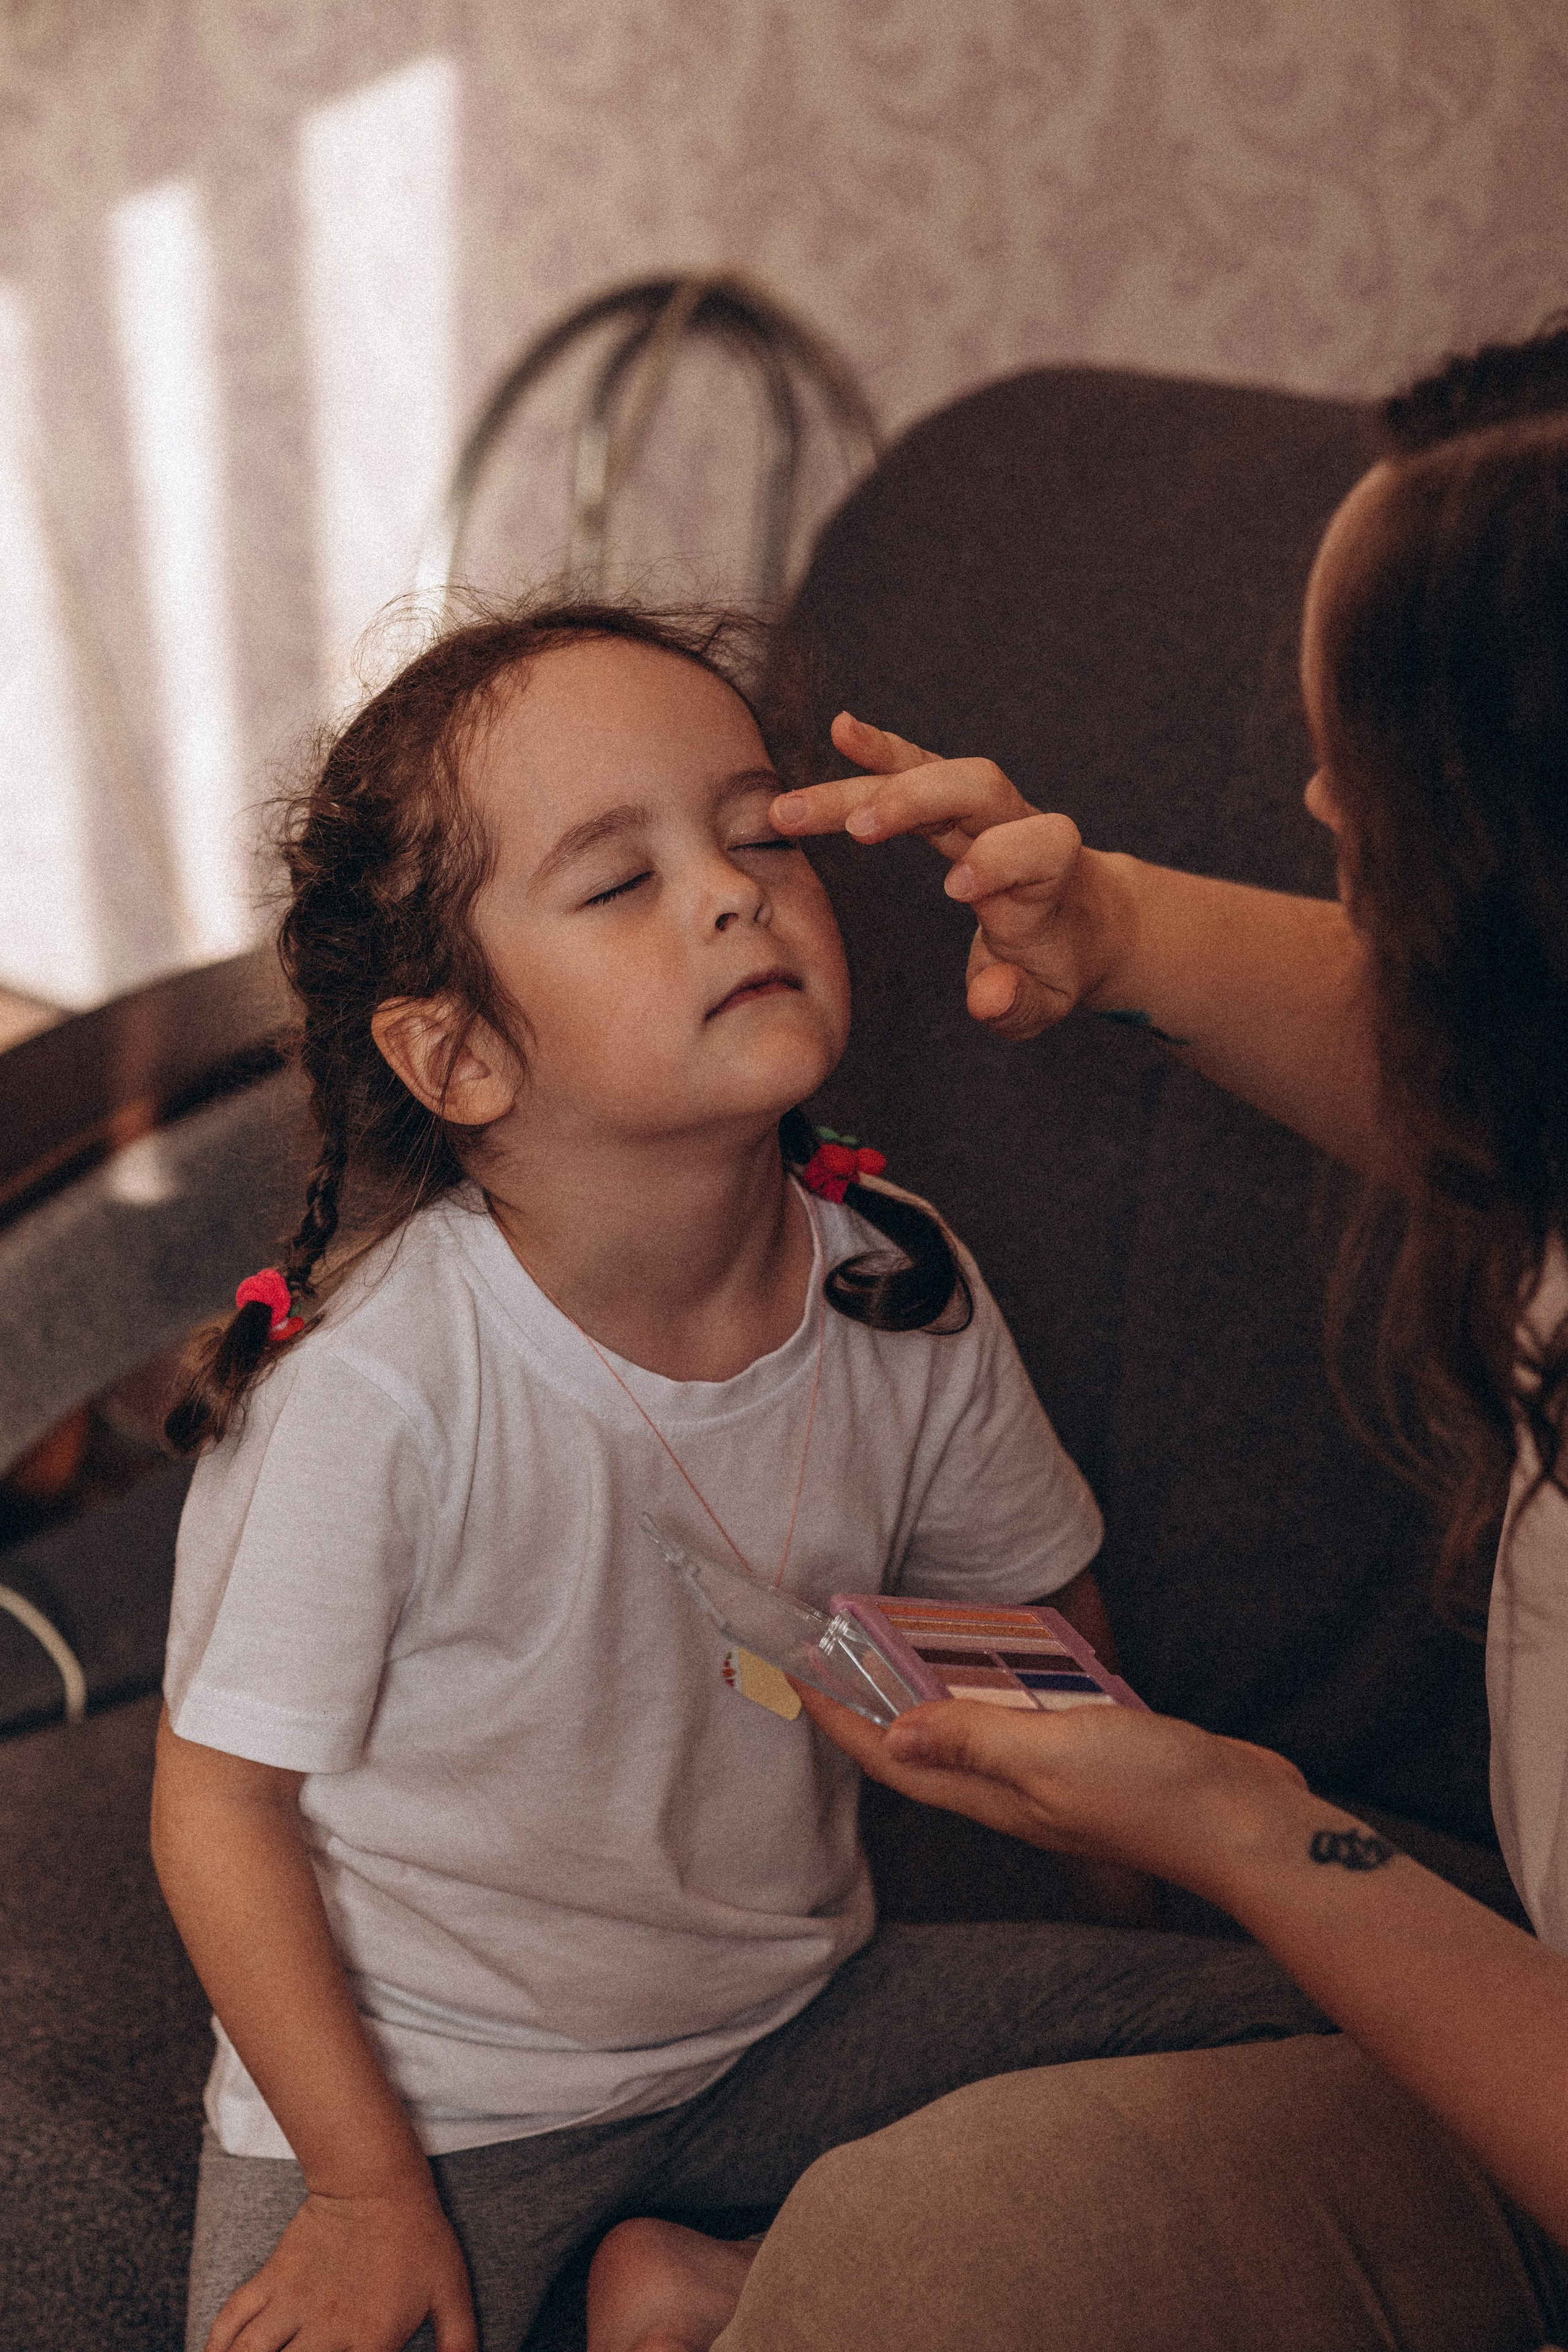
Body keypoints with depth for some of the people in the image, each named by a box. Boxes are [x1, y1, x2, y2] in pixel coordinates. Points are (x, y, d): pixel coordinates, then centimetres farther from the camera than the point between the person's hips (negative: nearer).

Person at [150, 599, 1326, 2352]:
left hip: (787, 2013, 4)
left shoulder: (903, 1299, -12)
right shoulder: (372, 1385, -26)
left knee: (1307, 2052, -2)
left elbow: (1045, 1623, 6)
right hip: (425, 2075, -4)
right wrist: (370, 2192, -12)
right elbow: (222, 1805, -15)